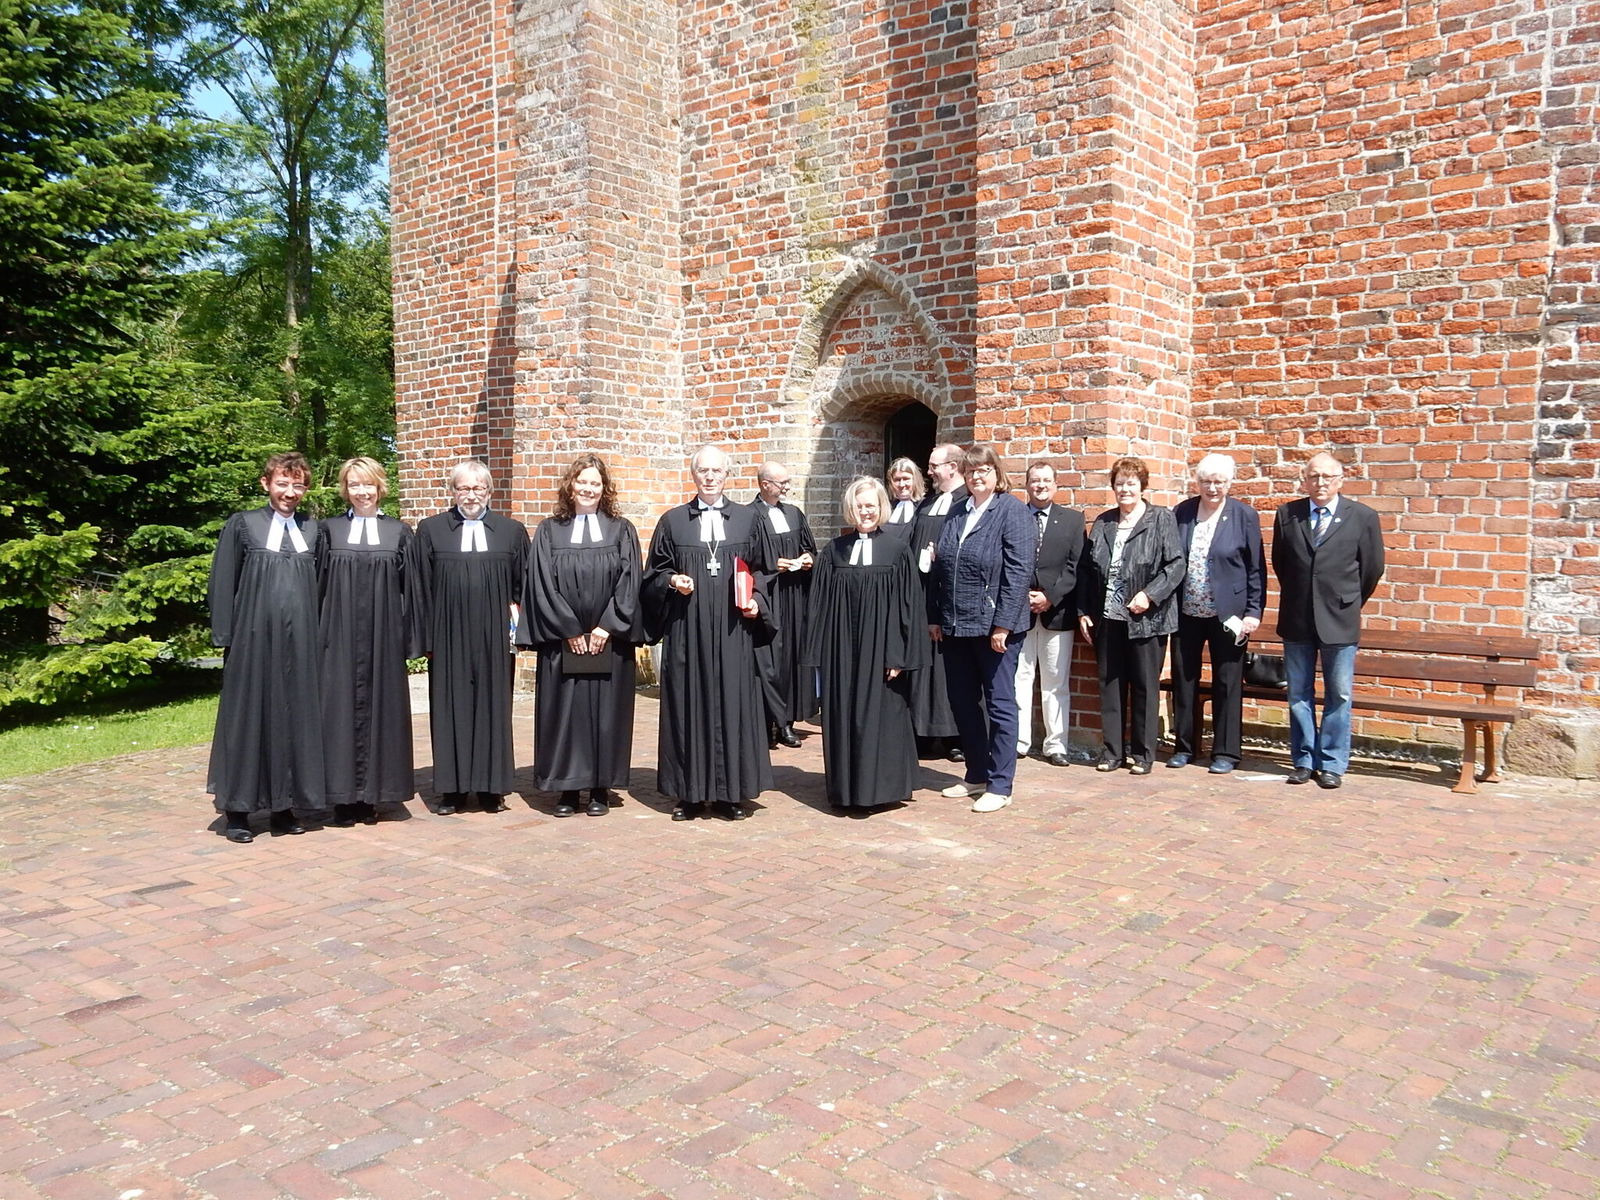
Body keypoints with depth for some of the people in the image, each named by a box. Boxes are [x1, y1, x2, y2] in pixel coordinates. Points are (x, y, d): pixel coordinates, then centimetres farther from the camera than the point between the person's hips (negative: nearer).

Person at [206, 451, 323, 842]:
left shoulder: (312, 529, 11)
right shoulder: (243, 525, 2)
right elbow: (222, 583, 1)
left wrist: (318, 634, 7)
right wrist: (225, 636, -5)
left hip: (300, 640, 3)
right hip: (255, 638, -3)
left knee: (294, 717, 5)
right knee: (248, 717, 1)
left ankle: (283, 805, 15)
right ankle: (237, 810, 10)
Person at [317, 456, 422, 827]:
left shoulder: (399, 532, 7)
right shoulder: (329, 530, 6)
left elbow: (409, 587, 6)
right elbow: (317, 584, 5)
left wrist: (410, 637, 1)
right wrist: (318, 635, 0)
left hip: (383, 638, 0)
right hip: (340, 636, 0)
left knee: (379, 709, 3)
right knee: (342, 708, 1)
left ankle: (372, 795, 12)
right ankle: (344, 796, 8)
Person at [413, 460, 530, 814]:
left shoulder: (512, 531, 7)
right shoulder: (431, 529, 6)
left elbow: (524, 585, 10)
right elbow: (421, 586, 5)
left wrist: (516, 623, 1)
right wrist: (426, 634, 0)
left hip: (495, 638, 0)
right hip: (448, 637, 0)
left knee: (492, 707, 5)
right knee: (450, 708, 3)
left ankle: (491, 787, 14)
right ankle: (453, 788, 12)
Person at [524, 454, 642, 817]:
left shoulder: (621, 531, 7)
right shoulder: (549, 531, 5)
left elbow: (628, 583, -1)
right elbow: (542, 583, -1)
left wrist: (607, 627, -10)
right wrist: (568, 630, -9)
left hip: (609, 641, 0)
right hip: (561, 640, 0)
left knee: (606, 711, 3)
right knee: (565, 711, 2)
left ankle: (600, 788, 12)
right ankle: (567, 788, 11)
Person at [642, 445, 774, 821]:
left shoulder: (747, 519, 9)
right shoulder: (673, 521, 8)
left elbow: (761, 569, 13)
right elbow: (654, 572, 11)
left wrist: (755, 600, -4)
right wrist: (671, 581, -9)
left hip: (732, 631, 0)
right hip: (687, 632, 0)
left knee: (732, 704, 1)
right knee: (688, 706, 1)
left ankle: (730, 793, 11)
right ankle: (690, 793, 10)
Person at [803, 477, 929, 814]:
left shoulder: (899, 550, -1)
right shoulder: (833, 551, 6)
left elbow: (909, 606, -3)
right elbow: (820, 604, 6)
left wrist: (900, 656, -9)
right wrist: (821, 653, 0)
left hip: (880, 648, -2)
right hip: (842, 650, 2)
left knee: (880, 716, 3)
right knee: (843, 717, 6)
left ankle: (878, 789, 15)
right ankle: (846, 790, 18)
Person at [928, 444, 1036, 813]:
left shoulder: (1012, 510, -7)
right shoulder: (957, 514, 13)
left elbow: (1019, 571, -14)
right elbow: (940, 569, 14)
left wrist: (1002, 625, -18)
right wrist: (935, 617, 9)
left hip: (993, 626, -7)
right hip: (955, 626, 7)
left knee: (999, 704, 2)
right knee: (962, 703, 13)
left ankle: (999, 786, 10)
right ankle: (976, 775, 26)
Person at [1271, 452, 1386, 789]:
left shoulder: (1363, 517, -1)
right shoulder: (1287, 514, 4)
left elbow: (1372, 568, 6)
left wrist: (1349, 604, 11)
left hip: (1339, 621, -2)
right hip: (1296, 620, 2)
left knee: (1338, 695, 3)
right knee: (1299, 694, 7)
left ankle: (1332, 764, 13)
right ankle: (1304, 761, 17)